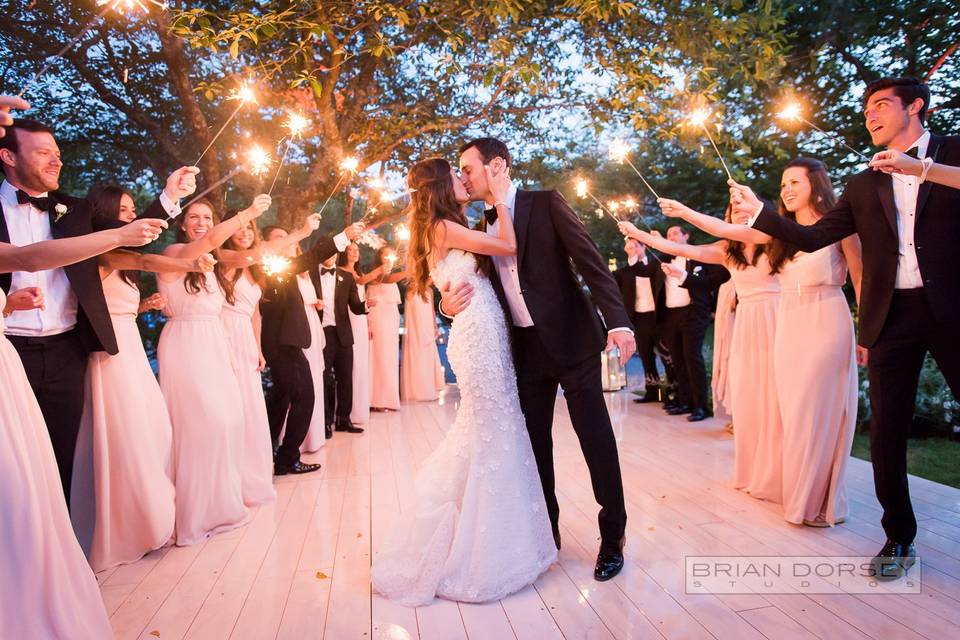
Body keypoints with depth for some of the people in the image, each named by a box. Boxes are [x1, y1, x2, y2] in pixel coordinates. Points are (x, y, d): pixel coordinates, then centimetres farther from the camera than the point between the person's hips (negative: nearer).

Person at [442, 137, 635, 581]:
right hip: (526, 349, 6)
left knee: (596, 438, 2)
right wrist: (448, 304, -11)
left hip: (572, 340, -5)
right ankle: (546, 531, 29)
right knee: (535, 443, 12)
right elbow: (472, 289, 12)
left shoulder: (545, 203, -5)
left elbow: (590, 261, -12)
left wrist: (618, 321, -22)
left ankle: (612, 539, 19)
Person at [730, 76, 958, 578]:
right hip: (891, 316, 3)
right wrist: (758, 214, -1)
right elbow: (812, 238, 8)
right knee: (886, 435, 6)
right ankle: (899, 537, 22)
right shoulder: (863, 186, 15)